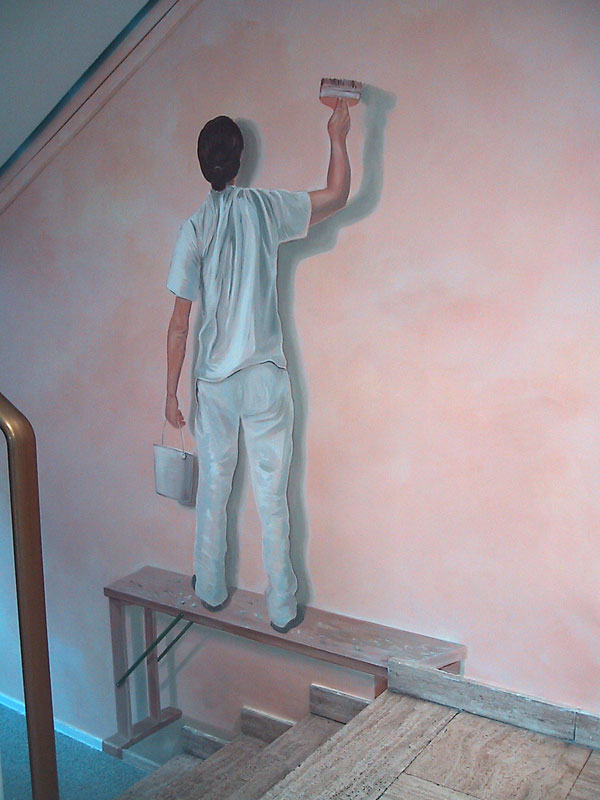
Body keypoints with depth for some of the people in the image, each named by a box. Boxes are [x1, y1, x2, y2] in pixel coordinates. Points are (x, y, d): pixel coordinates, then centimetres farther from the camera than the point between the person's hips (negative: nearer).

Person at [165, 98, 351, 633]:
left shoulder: (194, 229, -5)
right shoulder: (265, 207, -5)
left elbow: (180, 322, -6)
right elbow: (338, 196, 2)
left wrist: (171, 392, 1)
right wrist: (338, 138, 12)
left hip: (215, 381, 1)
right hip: (265, 377, -1)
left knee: (213, 489, 17)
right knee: (273, 497, 6)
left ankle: (212, 590, 32)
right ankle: (282, 608, 16)